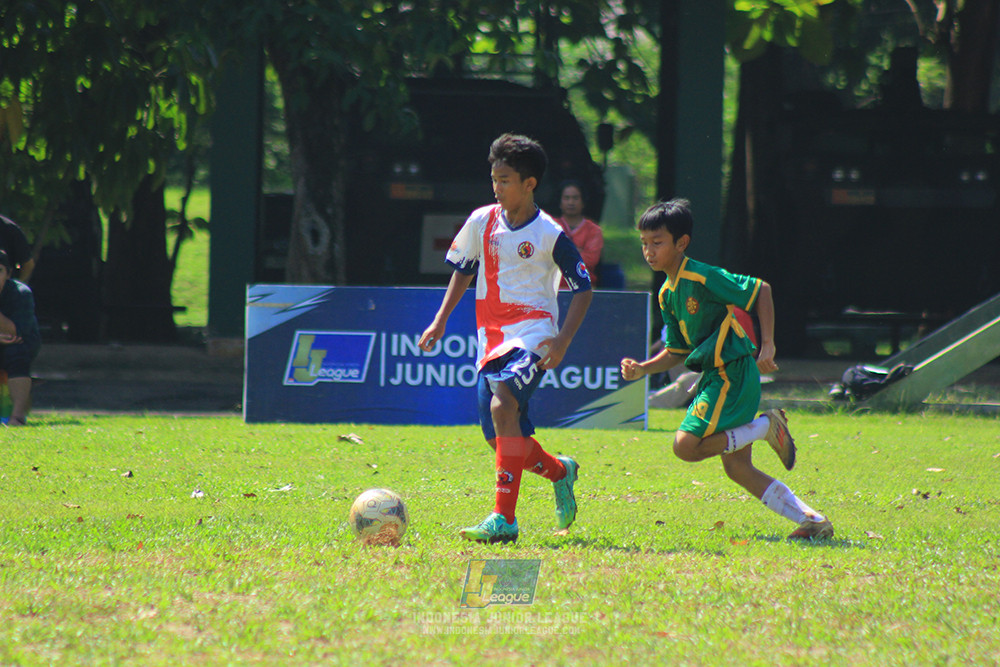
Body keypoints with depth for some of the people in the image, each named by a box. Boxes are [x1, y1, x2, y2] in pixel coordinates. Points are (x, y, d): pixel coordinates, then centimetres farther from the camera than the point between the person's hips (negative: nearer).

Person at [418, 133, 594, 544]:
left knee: (503, 407, -27)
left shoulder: (549, 235, -7)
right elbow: (462, 269, 21)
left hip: (532, 333, -6)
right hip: (492, 337, 6)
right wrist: (441, 321, 14)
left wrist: (563, 340, -12)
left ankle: (504, 518, -28)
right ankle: (559, 471, 34)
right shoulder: (482, 222, 6)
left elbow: (582, 288, 0)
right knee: (498, 436, 3)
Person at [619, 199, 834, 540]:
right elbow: (677, 352, 17)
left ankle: (767, 427, -5)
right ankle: (812, 520, 9)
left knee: (687, 445, -18)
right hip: (716, 375, 9)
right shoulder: (667, 294, 12)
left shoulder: (703, 278, -15)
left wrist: (767, 345, -14)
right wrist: (642, 369, 1)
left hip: (732, 374, -9)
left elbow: (760, 290, -10)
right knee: (737, 467, 7)